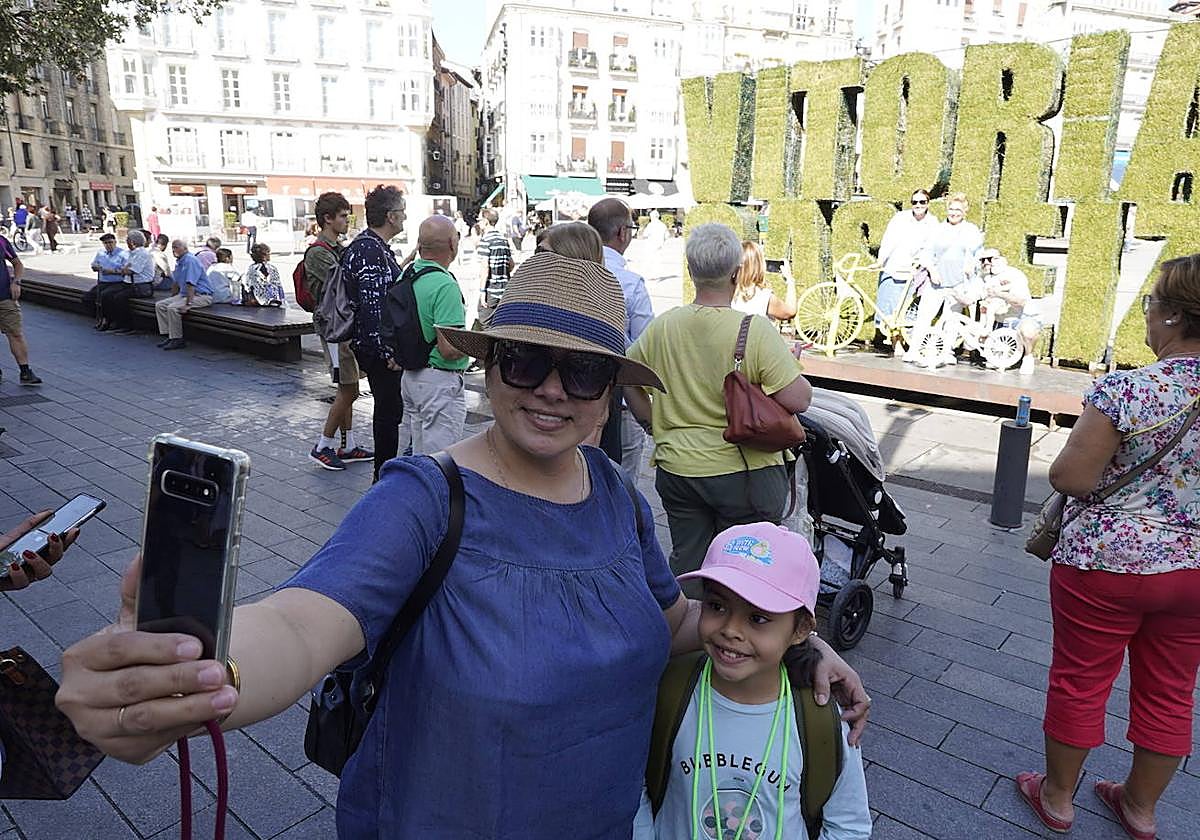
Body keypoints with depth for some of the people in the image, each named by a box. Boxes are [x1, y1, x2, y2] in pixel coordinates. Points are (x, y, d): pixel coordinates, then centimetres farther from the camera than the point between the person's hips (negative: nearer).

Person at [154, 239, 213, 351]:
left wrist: (188, 304, -29)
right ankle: (169, 335, 0)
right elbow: (175, 282, 27)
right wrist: (173, 298, 25)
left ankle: (177, 340, -17)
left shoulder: (190, 260, -17)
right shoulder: (179, 262, 15)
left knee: (172, 308, -27)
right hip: (183, 294, 10)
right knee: (159, 305, 2)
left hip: (201, 295, -10)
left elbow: (191, 284, -25)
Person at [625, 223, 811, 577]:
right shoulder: (756, 330, -17)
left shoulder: (661, 326, -4)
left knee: (686, 570, 19)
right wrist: (791, 363, 1)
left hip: (677, 469, 4)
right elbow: (798, 400, -19)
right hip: (745, 473, -4)